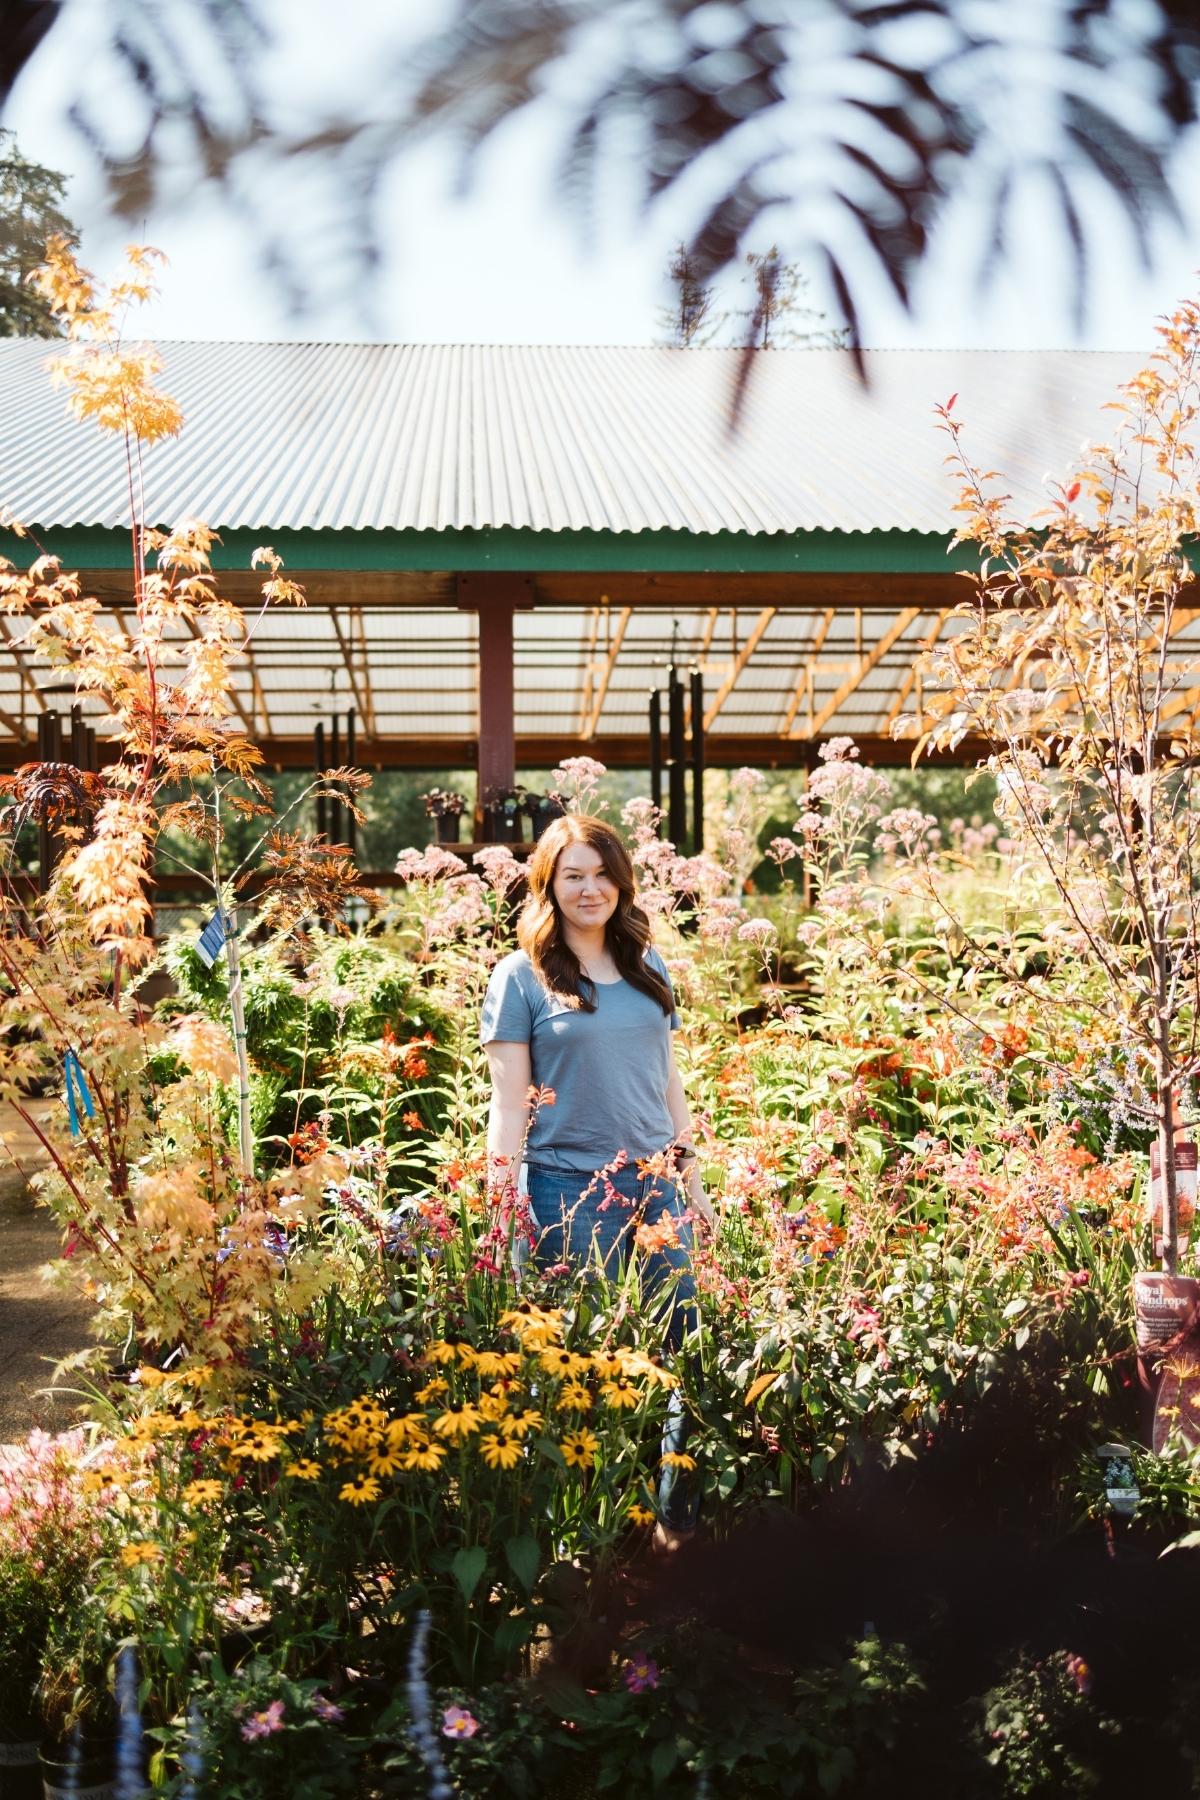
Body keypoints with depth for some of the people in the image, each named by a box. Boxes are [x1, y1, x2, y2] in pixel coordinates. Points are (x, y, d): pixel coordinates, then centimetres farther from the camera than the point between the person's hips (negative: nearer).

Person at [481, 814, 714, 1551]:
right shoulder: (523, 977, -1)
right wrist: (502, 1204, -10)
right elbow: (510, 1101, -3)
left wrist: (693, 1182, 15)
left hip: (655, 1185, 5)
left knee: (684, 1349, 5)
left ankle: (681, 1517, 18)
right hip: (568, 1192, -4)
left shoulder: (650, 969, 12)